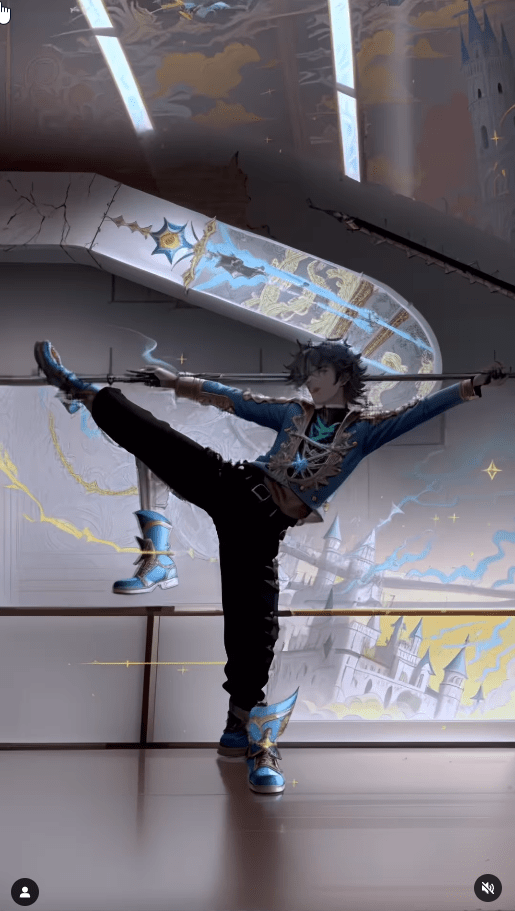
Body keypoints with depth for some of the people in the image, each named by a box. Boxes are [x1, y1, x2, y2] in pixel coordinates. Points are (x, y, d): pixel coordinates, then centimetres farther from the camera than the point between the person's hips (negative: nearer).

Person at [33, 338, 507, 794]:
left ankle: (253, 738, 0)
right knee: (159, 439, -11)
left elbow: (421, 410, -3)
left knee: (255, 624, -8)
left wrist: (473, 385, -16)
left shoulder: (365, 428, 7)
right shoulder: (294, 412, 17)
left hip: (264, 524, -3)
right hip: (234, 487, 3)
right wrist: (174, 379, 19)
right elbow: (232, 398, 20)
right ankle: (86, 392, 5)